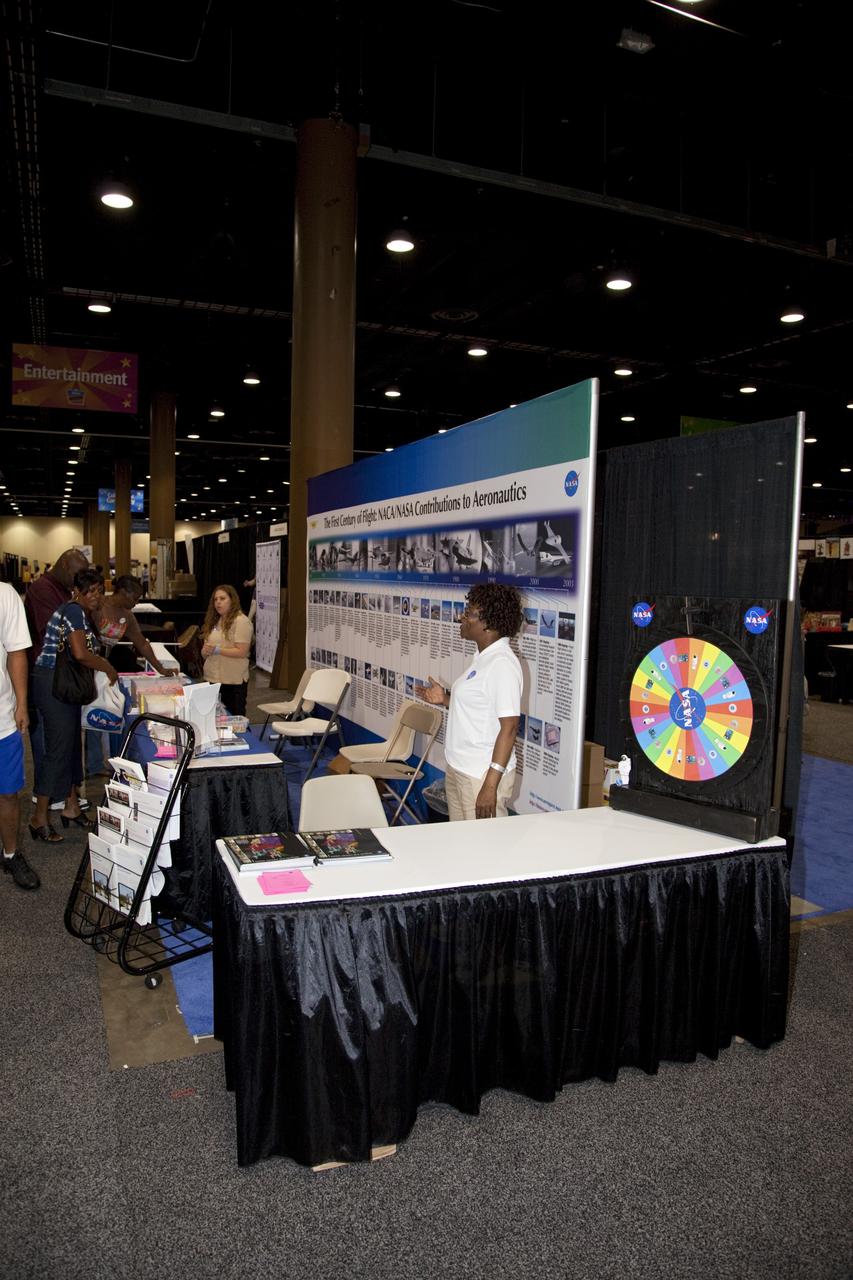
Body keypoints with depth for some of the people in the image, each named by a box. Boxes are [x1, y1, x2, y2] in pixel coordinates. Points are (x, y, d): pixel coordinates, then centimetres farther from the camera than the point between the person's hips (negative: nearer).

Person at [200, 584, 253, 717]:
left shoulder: (241, 621, -10)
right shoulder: (214, 621, 14)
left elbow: (242, 652, -18)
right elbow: (207, 645, 22)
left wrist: (217, 650, -20)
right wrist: (205, 651, -2)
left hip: (233, 681, -7)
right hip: (213, 677, 7)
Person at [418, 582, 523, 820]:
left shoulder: (502, 664, -19)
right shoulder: (483, 657, 10)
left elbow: (509, 727, -22)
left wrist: (491, 785, -25)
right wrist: (445, 699, 9)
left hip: (482, 775, -9)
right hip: (458, 768, 10)